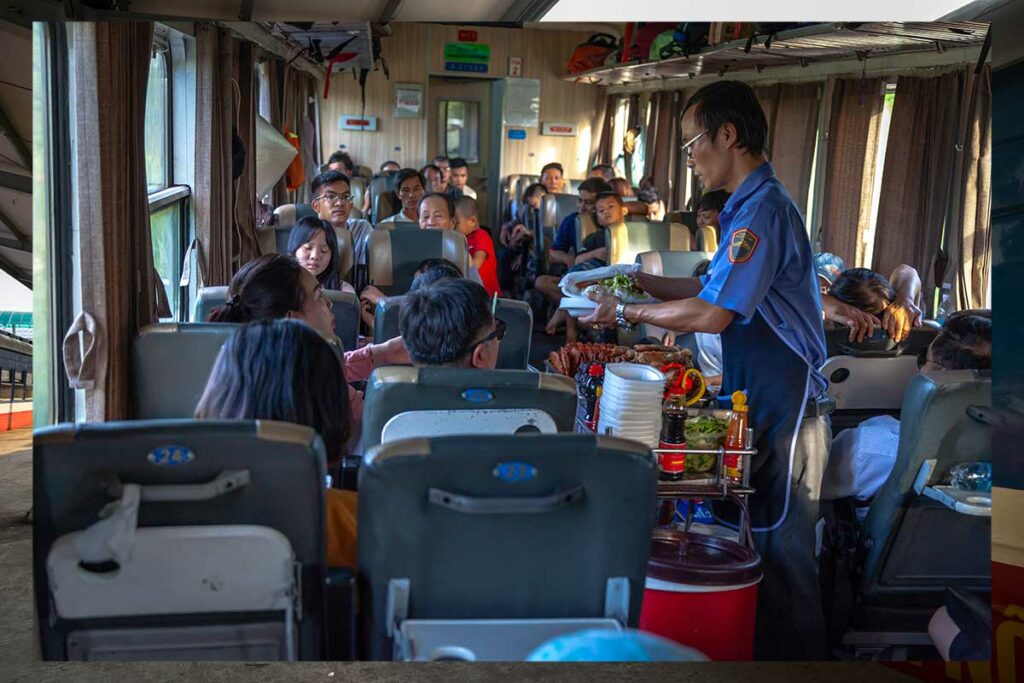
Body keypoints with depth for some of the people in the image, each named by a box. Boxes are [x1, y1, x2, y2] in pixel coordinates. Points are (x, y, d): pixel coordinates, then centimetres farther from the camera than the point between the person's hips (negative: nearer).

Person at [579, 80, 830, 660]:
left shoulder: (764, 209, -19)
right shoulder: (751, 205, 14)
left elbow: (713, 314, -23)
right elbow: (713, 287, 20)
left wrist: (625, 313, -12)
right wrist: (638, 279, 13)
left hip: (783, 410, -10)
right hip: (757, 401, 10)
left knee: (782, 553, 0)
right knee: (763, 543, 17)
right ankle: (769, 648, 29)